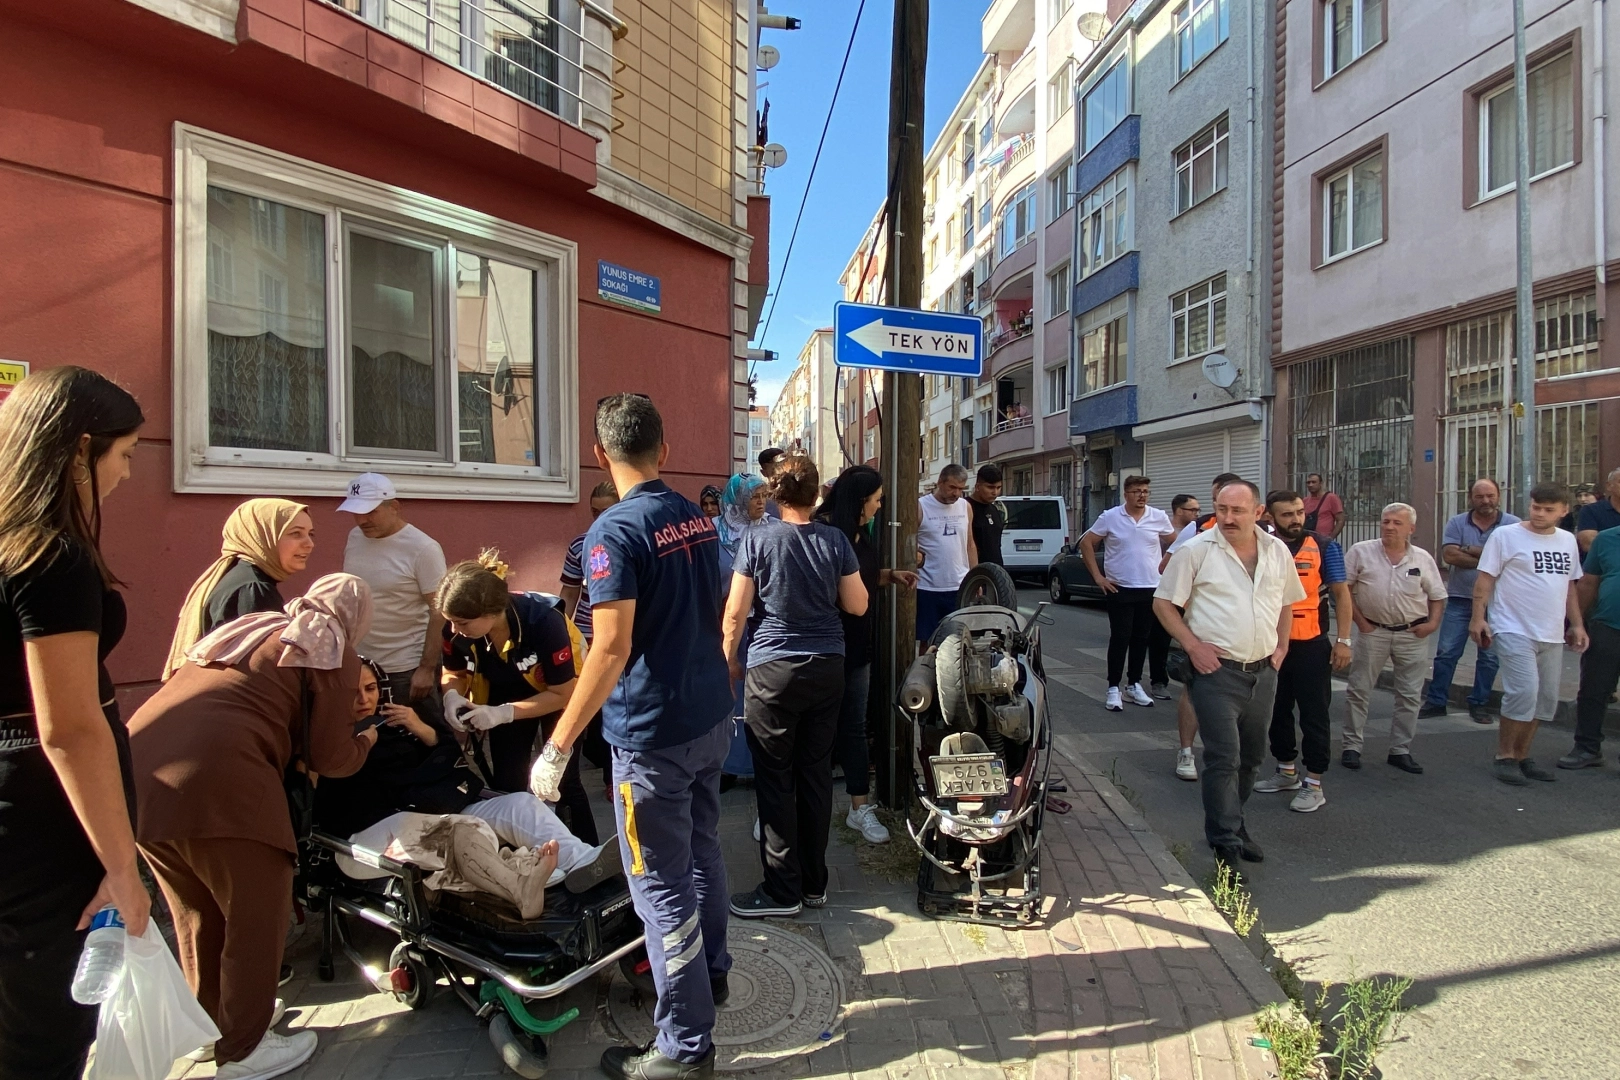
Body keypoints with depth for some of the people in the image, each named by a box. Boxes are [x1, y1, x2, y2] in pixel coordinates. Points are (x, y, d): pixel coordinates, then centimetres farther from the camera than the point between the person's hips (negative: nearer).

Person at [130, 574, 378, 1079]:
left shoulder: (247, 627, 27)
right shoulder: (332, 653, 5)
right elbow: (331, 758, 5)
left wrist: (292, 747, 42)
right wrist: (366, 741, 24)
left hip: (136, 770, 8)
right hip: (216, 782, -8)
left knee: (198, 912, 25)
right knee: (257, 916, 11)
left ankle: (208, 1026, 42)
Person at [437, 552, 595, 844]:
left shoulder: (544, 621, -39)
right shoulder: (456, 628, -27)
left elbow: (563, 693, -27)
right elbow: (454, 672, -5)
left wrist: (504, 714, -36)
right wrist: (452, 696, -28)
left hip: (559, 692, -4)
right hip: (506, 693, 4)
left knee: (563, 783, -1)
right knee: (506, 784, 8)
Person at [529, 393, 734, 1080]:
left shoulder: (614, 533, -18)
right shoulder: (698, 518, 5)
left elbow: (611, 650, -24)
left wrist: (557, 747, -18)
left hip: (653, 735, -8)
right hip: (711, 717, 8)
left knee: (663, 887, 4)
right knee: (702, 850, 24)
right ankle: (711, 971, 43)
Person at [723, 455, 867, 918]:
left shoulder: (758, 541, -9)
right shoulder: (836, 541, -2)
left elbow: (735, 612, -7)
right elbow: (857, 605, 3)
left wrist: (729, 659, 7)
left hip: (773, 671, -3)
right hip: (827, 669, 4)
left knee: (775, 780, 6)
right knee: (816, 775, 12)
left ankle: (783, 890, 13)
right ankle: (814, 883, 24)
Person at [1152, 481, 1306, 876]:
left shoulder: (1277, 551, 8)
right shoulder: (1197, 550, -8)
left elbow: (1286, 602, 21)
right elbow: (1163, 602, -6)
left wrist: (1281, 644, 9)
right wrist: (1192, 645, -14)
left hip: (1263, 671, 6)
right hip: (1216, 670, -6)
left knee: (1251, 756, 17)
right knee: (1224, 759, -7)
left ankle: (1231, 823, 35)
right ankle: (1226, 847, 1)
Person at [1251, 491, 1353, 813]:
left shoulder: (1323, 547, -3)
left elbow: (1341, 593, 0)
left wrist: (1343, 640, -6)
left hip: (1311, 645, -3)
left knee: (1314, 714, 3)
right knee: (1277, 711, 14)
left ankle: (1314, 785, 13)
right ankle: (1287, 772, 31)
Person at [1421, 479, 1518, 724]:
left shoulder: (1513, 525, -1)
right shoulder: (1457, 524, 2)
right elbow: (1449, 555, -11)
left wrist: (1470, 550, -12)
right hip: (1460, 598, 1)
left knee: (1489, 656, 9)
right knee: (1446, 652, 2)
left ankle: (1479, 703, 22)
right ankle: (1436, 701, 10)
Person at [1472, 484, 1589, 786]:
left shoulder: (1568, 541, 13)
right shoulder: (1506, 536, -6)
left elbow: (1570, 585, 20)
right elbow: (1485, 578, -6)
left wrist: (1577, 624, 17)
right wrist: (1478, 617, -13)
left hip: (1552, 635, 7)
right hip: (1514, 631, -7)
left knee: (1546, 699, 9)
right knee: (1523, 692, -14)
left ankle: (1521, 756, 21)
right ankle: (1504, 758, -1)